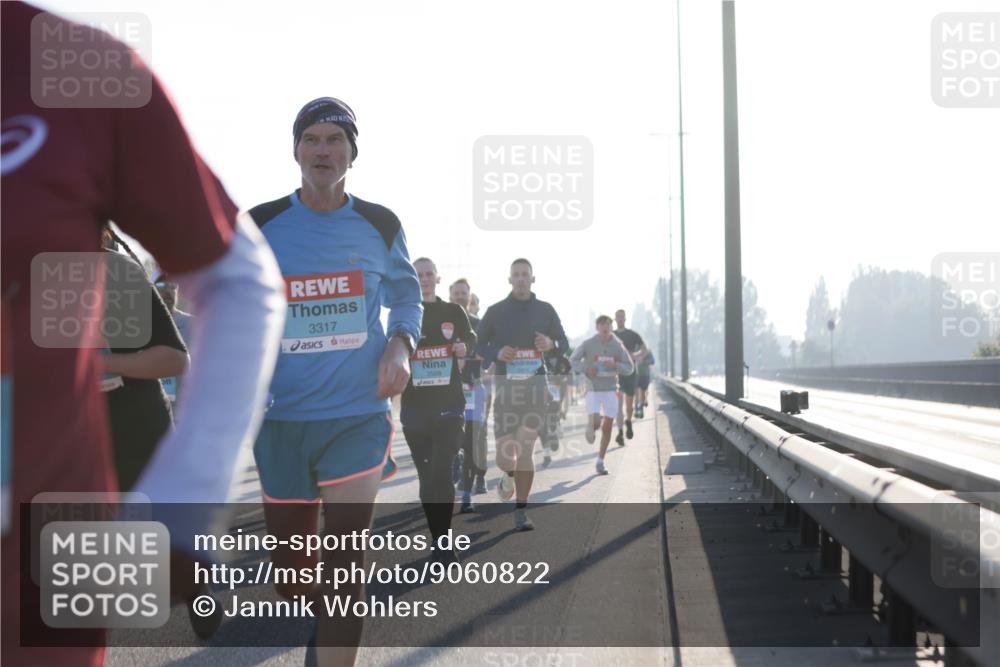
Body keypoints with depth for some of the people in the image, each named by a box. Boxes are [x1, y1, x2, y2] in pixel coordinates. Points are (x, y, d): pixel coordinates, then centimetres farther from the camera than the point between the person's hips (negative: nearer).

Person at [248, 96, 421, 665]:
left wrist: (400, 345, -5)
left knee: (344, 569, -10)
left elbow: (407, 297, 15)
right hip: (282, 420, 1)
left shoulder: (380, 226, 1)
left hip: (359, 417, -1)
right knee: (292, 573, 11)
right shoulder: (257, 227, -1)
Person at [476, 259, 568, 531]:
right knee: (505, 457, -5)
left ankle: (521, 511, 8)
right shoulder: (496, 311, 4)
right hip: (505, 386, -1)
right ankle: (508, 474, 33)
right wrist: (497, 353, -13)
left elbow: (564, 343, 15)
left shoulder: (545, 310, 8)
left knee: (525, 451, -3)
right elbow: (479, 346, 7)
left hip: (535, 385, 1)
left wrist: (551, 344, -8)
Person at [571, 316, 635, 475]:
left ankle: (600, 462, 14)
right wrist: (586, 368, -13)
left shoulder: (617, 346, 0)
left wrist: (615, 365, -16)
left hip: (610, 391, 2)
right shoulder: (588, 344, -4)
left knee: (607, 427, 1)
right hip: (593, 390, -2)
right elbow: (573, 360, 5)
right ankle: (590, 429, 21)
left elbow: (630, 368, 3)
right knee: (595, 422, -18)